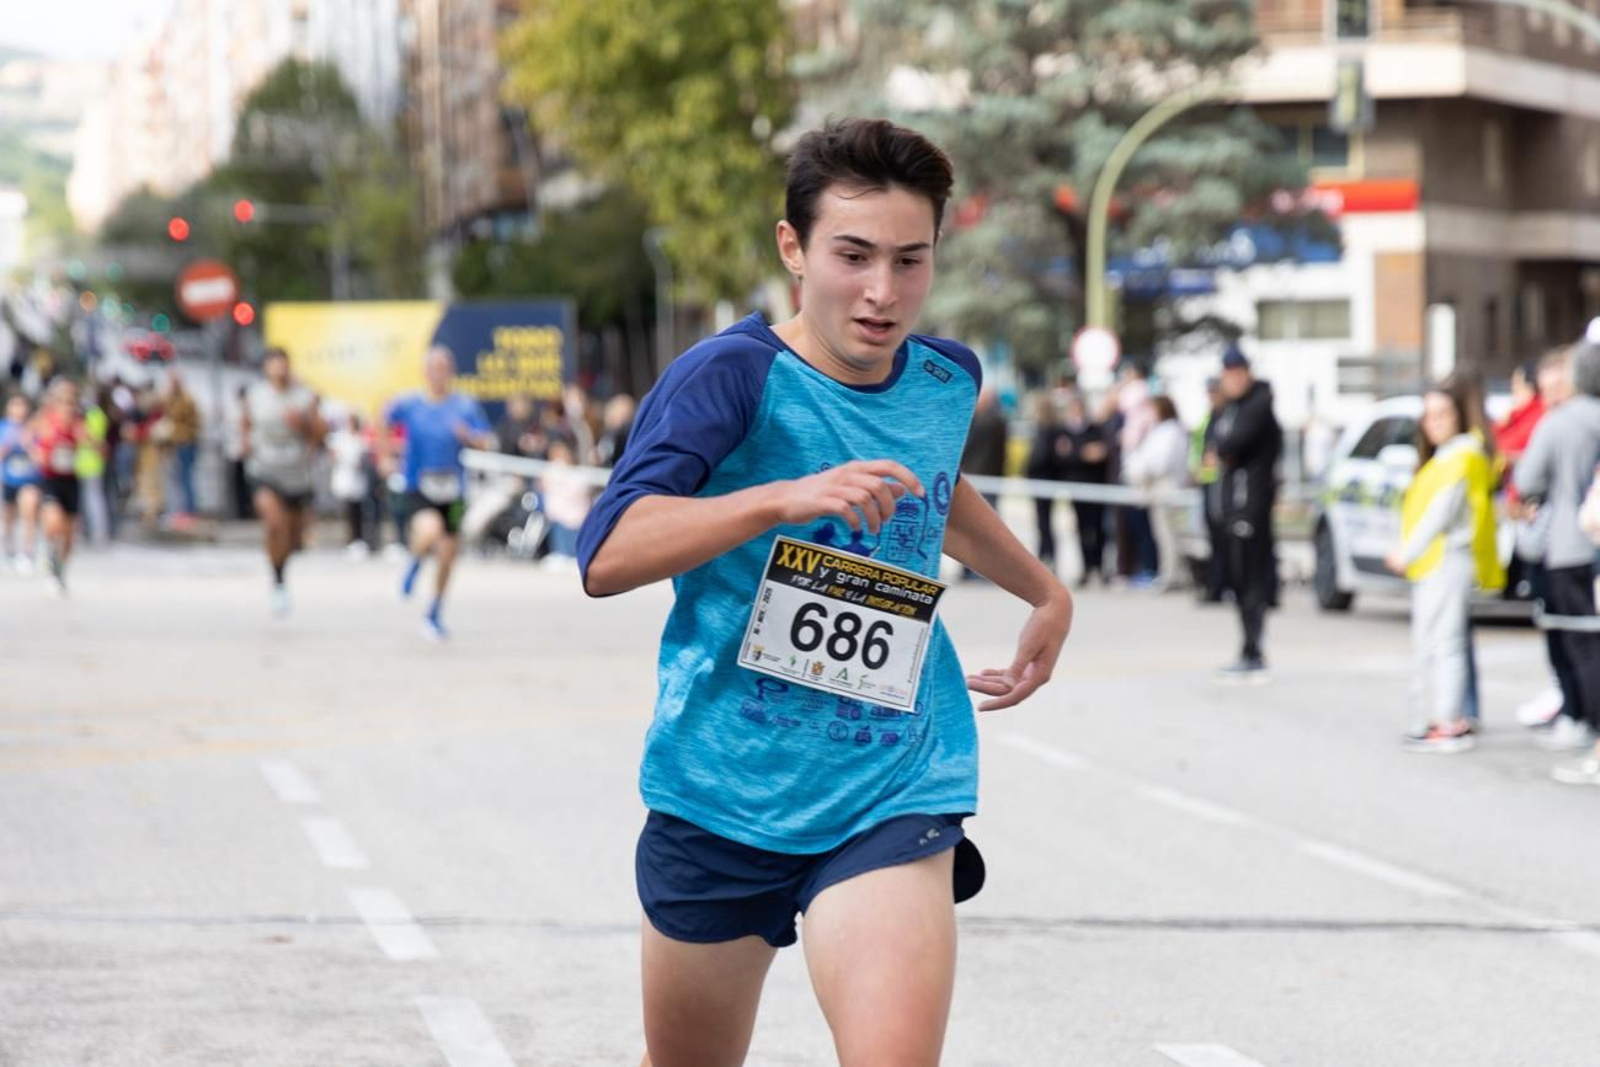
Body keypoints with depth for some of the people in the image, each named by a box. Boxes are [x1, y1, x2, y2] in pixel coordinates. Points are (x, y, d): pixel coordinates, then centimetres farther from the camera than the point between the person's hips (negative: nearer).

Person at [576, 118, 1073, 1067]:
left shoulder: (949, 380, 4)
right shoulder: (733, 375, -13)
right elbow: (605, 556, -26)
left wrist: (1047, 593, 35)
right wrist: (787, 497, -35)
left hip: (893, 797, 2)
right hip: (723, 797, -2)